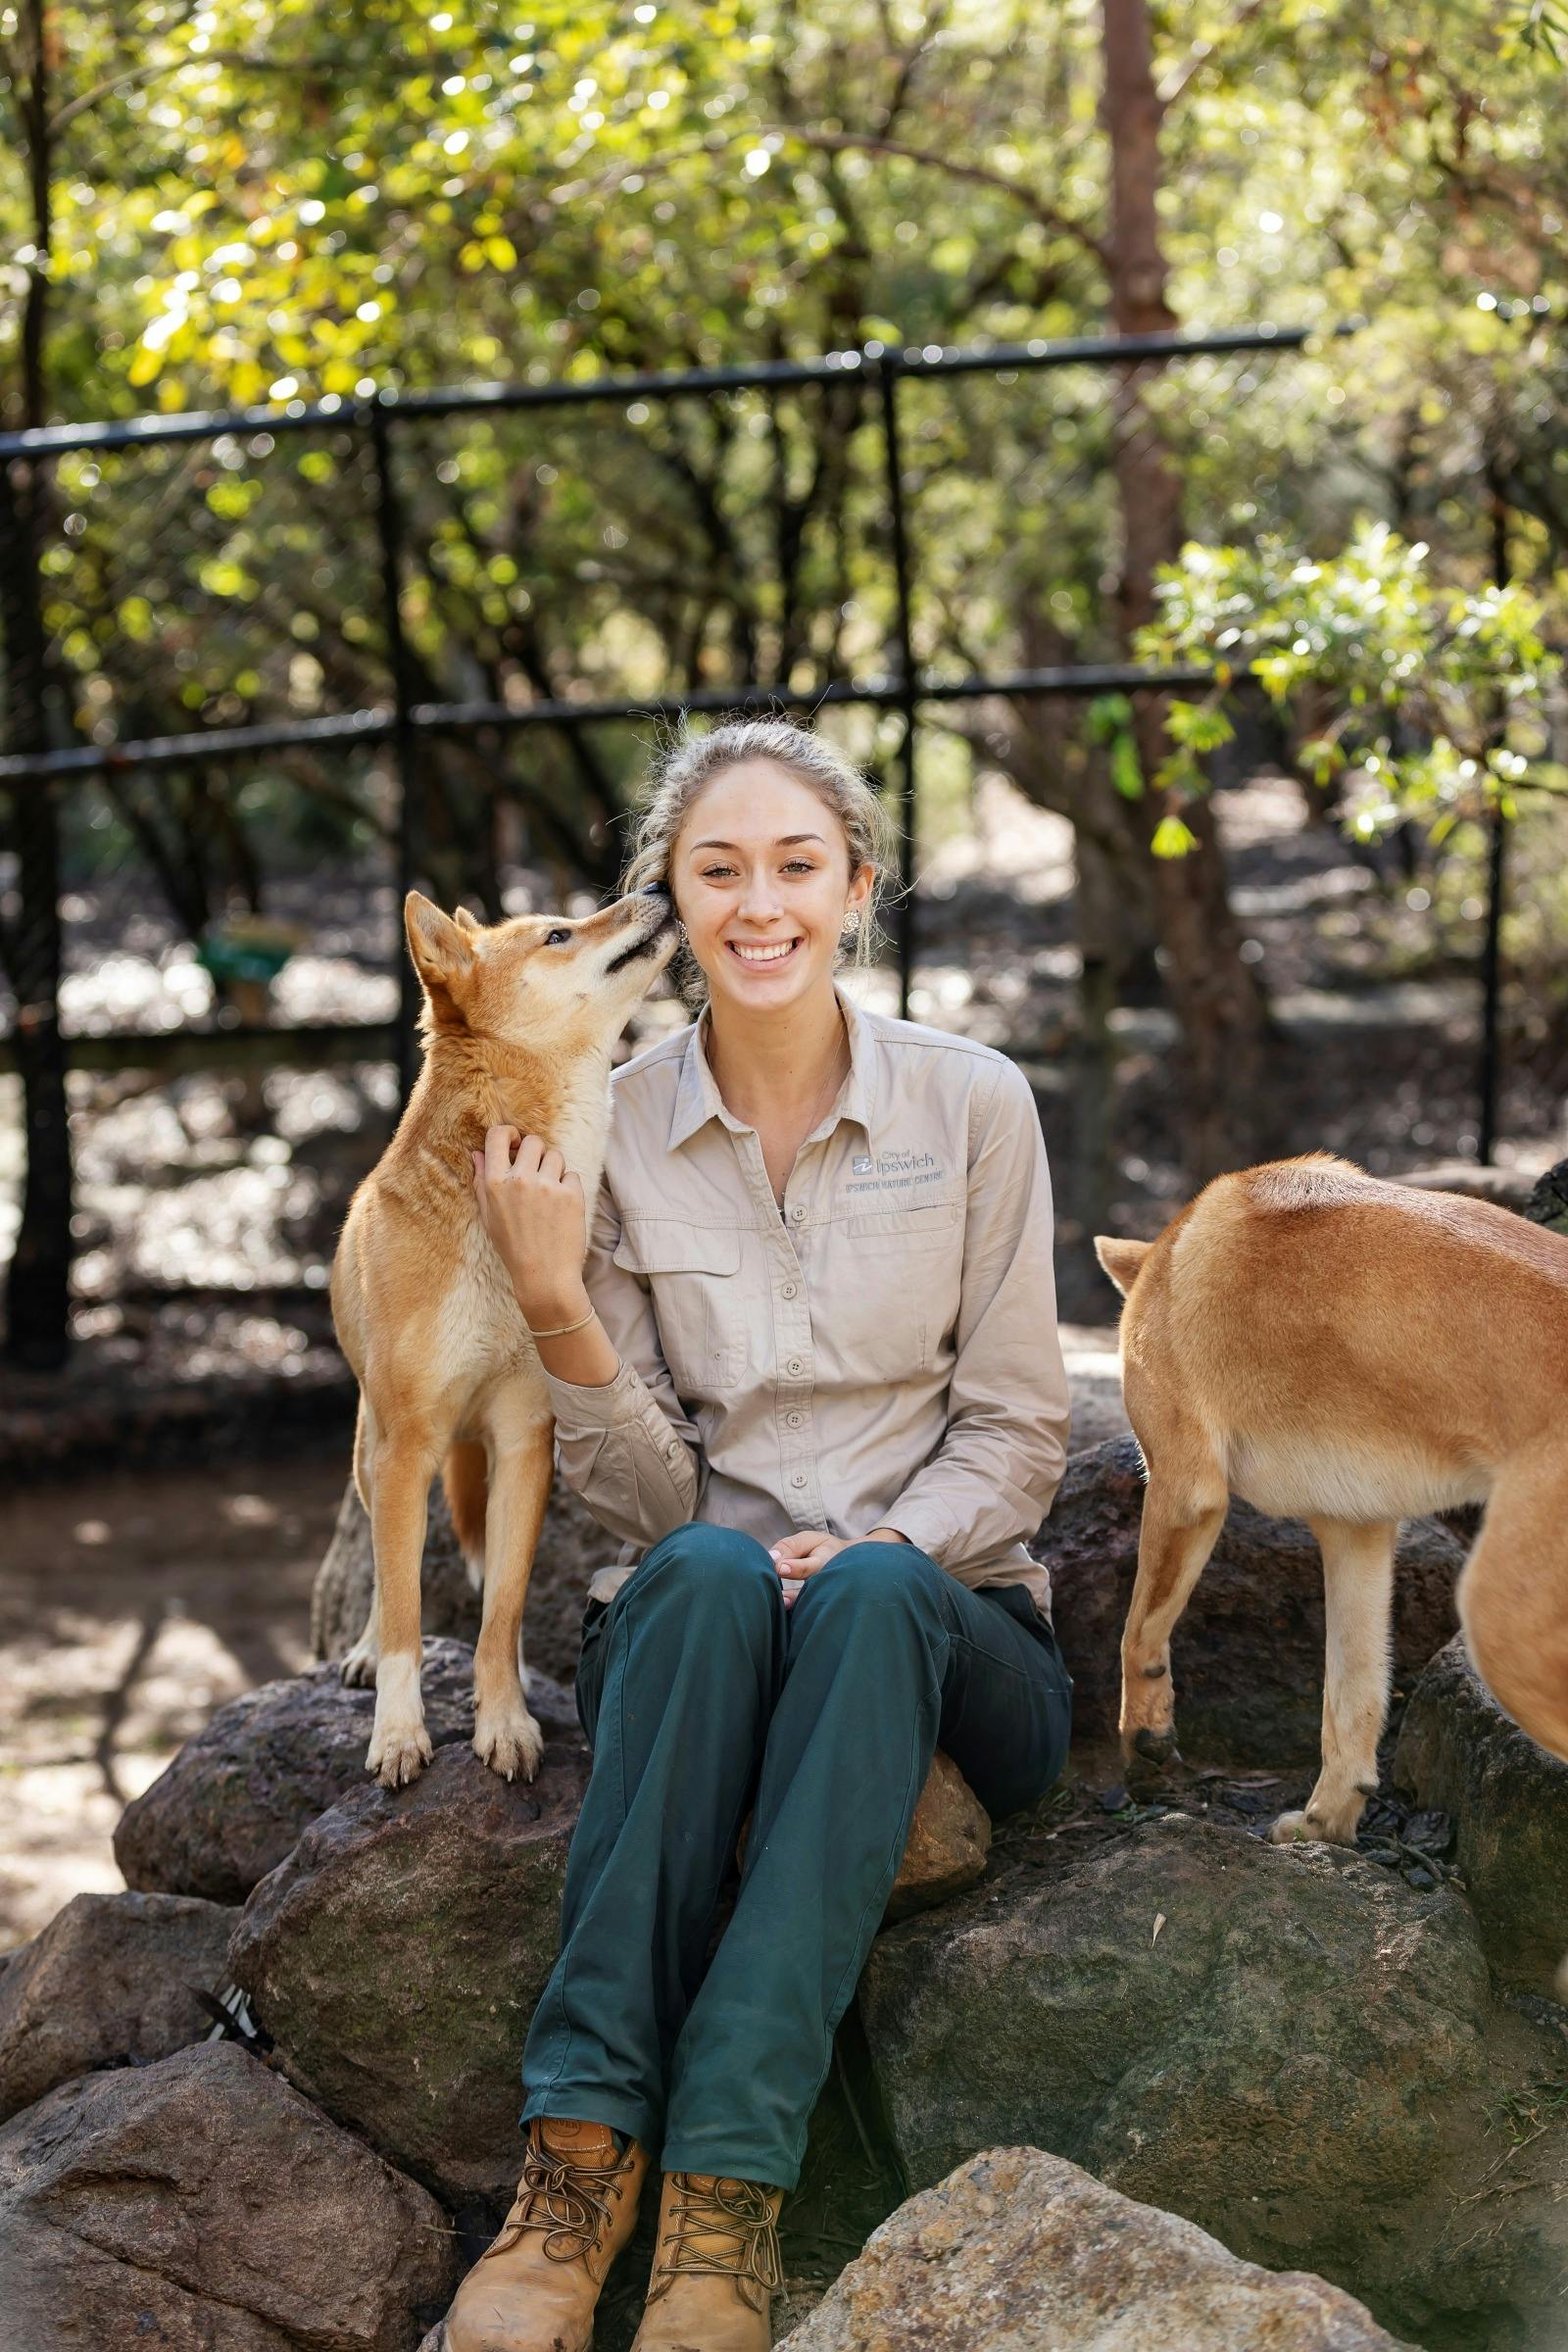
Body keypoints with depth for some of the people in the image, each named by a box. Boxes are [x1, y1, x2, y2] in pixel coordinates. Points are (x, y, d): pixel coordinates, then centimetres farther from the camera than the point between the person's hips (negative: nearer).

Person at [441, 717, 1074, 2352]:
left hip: (941, 1626, 0)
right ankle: (578, 2148, -41)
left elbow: (1017, 1435, 0)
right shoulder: (613, 1132, 1)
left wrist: (872, 1553, -19)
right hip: (688, 1634, 1)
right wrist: (554, 1300, -16)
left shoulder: (972, 1102, -1)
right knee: (707, 1573, -35)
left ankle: (729, 2172, -44)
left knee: (869, 1595, -36)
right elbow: (642, 1495, 0)